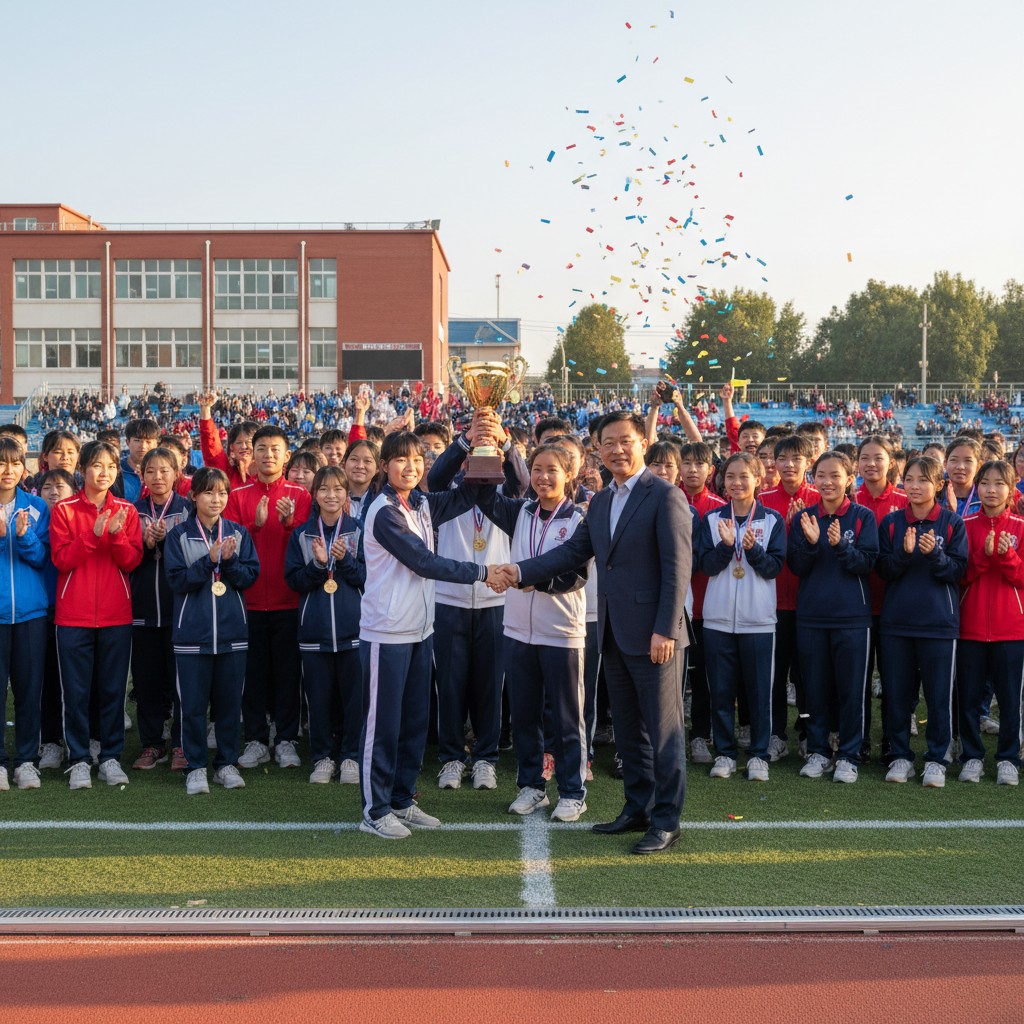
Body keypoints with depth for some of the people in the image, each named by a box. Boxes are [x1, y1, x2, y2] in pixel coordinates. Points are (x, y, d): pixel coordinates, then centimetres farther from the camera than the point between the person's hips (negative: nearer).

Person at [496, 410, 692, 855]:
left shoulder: (666, 496, -10)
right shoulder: (601, 501, 14)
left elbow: (678, 568, -15)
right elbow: (574, 551, 12)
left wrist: (665, 630, -20)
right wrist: (521, 571, 0)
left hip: (653, 635, -8)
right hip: (614, 634, 8)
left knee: (663, 730, 1)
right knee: (628, 728, 16)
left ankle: (666, 821, 10)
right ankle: (638, 809, 28)